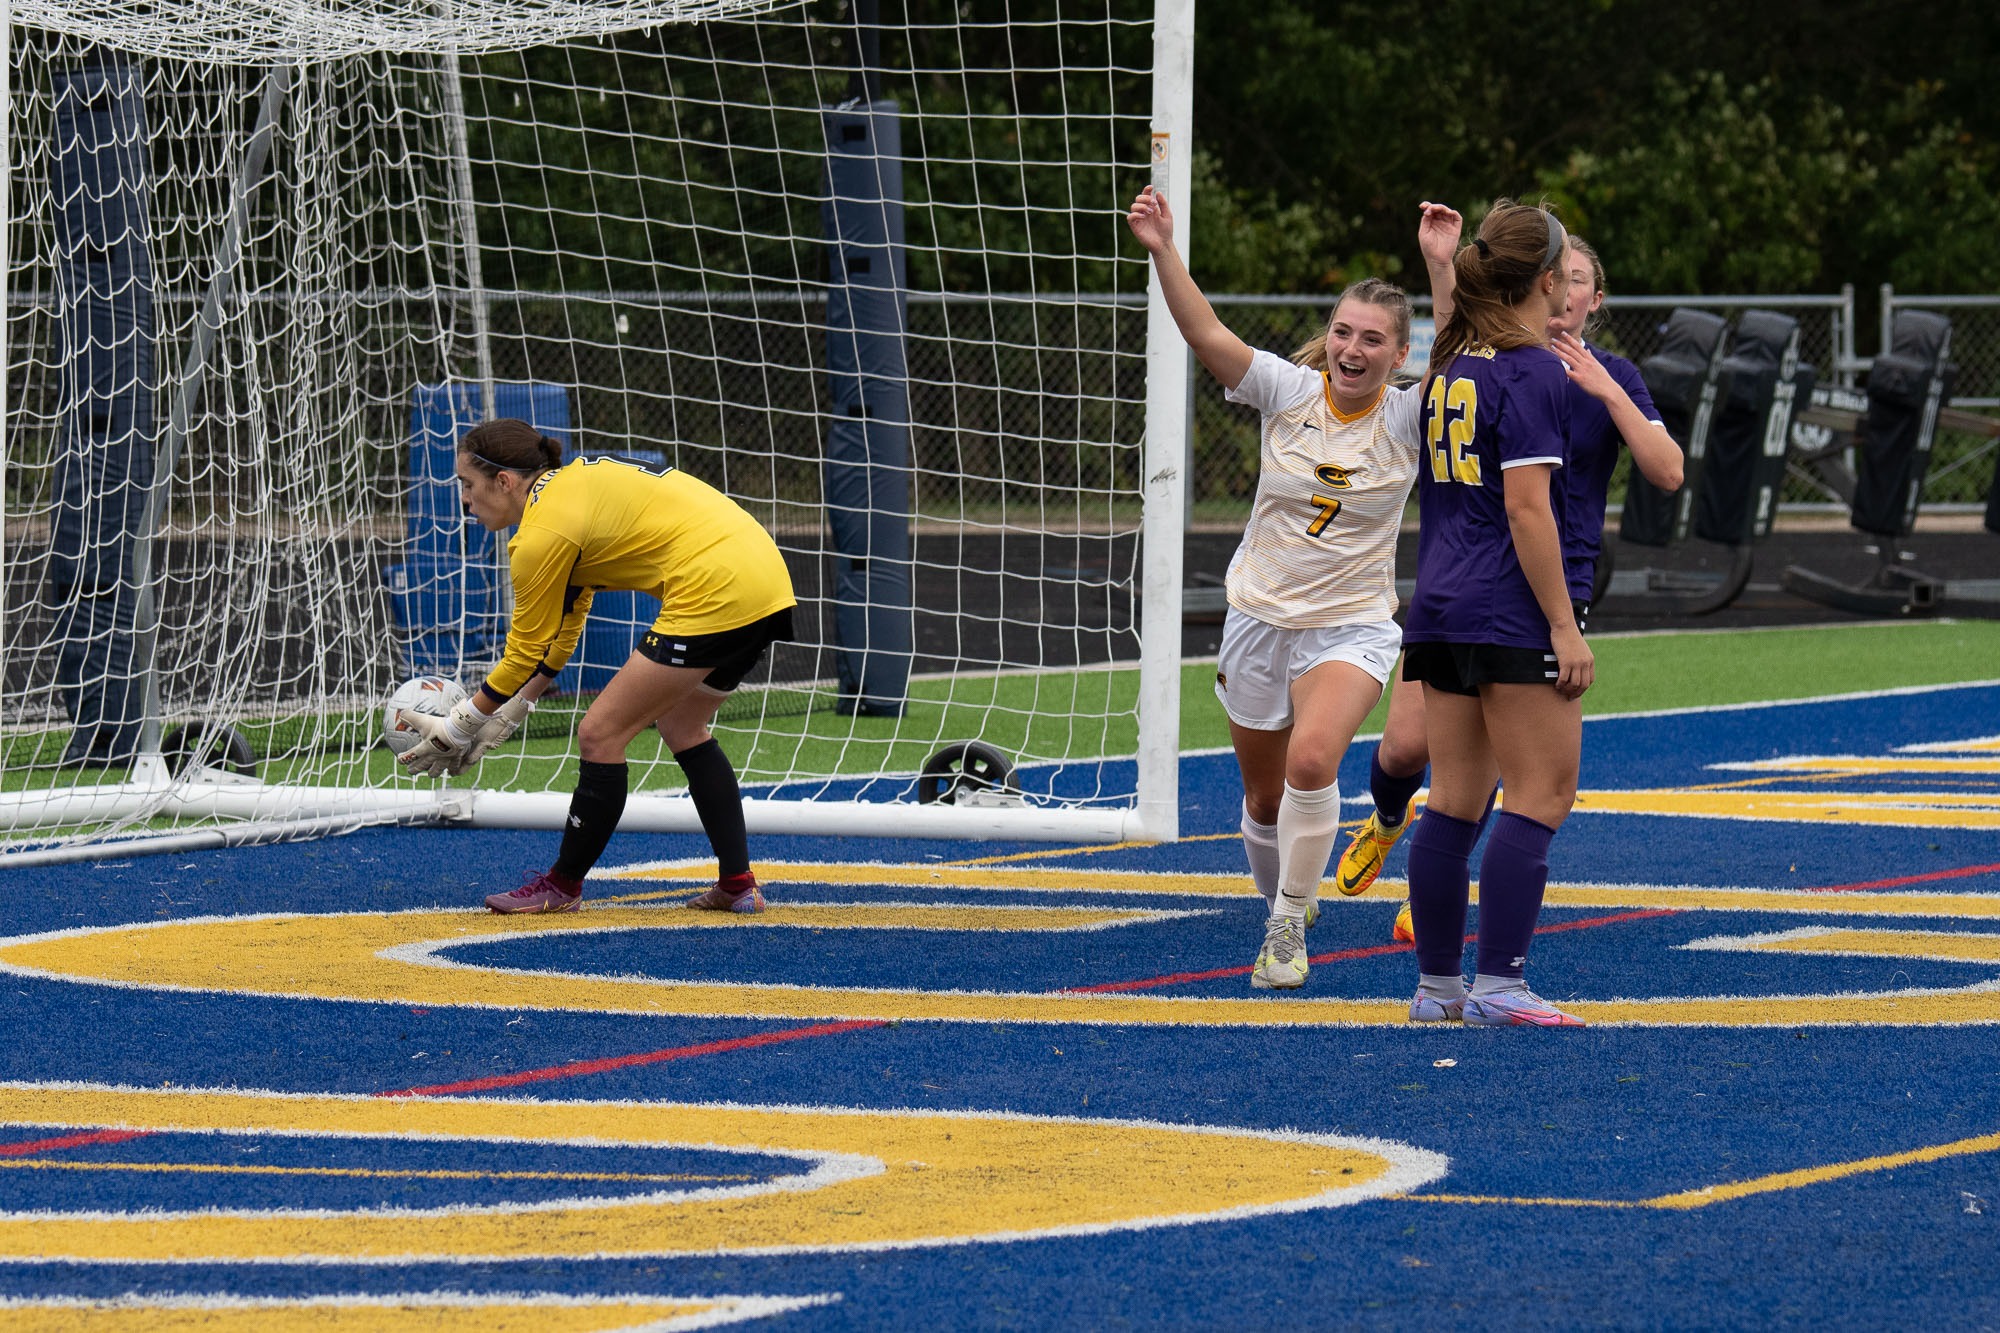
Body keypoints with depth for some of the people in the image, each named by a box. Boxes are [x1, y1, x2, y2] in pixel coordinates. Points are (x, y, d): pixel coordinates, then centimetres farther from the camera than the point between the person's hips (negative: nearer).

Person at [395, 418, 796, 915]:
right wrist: (511, 712, 24)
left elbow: (527, 655, 0)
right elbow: (564, 628, 25)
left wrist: (457, 727, 10)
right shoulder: (569, 483, 18)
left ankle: (563, 885, 12)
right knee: (681, 726, 25)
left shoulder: (543, 532, -9)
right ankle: (738, 884, 22)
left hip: (713, 592, -10)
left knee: (601, 734, 0)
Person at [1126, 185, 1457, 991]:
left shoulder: (1409, 419, -8)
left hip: (1352, 626, -3)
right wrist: (1163, 254, -29)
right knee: (1263, 794, 13)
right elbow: (1208, 338, -16)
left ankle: (1288, 931, -15)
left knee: (1312, 762, -27)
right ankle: (1284, 898, 40)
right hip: (1260, 614, 3)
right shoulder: (1289, 391, -5)